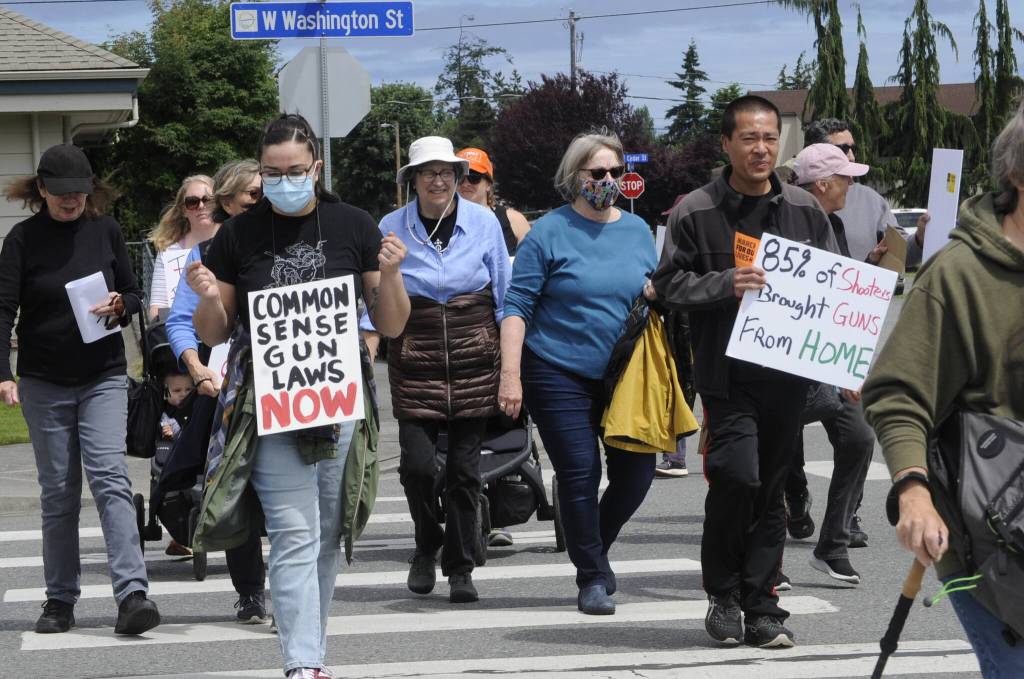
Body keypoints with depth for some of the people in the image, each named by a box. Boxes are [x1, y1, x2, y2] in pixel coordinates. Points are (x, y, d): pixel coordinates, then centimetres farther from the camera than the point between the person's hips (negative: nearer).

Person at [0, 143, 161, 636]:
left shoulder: (105, 231, 3)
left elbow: (134, 294, 13)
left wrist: (119, 306, -12)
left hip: (103, 379, 0)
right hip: (44, 384, 0)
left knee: (110, 478, -14)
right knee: (58, 491, 5)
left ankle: (132, 593, -21)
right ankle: (60, 600, 14)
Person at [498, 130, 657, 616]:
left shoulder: (638, 231, 9)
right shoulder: (550, 232, -5)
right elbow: (517, 305, -7)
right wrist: (510, 374, -14)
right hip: (559, 374, -4)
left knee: (636, 470, 2)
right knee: (579, 474, -6)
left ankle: (596, 546, 29)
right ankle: (592, 577, 9)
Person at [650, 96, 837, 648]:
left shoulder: (805, 211, 9)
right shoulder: (695, 213, -1)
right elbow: (669, 284, -1)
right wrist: (725, 285, -17)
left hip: (788, 373, 3)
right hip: (726, 373, -3)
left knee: (770, 489, 7)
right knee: (737, 475, -16)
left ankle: (761, 608, 13)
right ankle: (723, 592, 4)